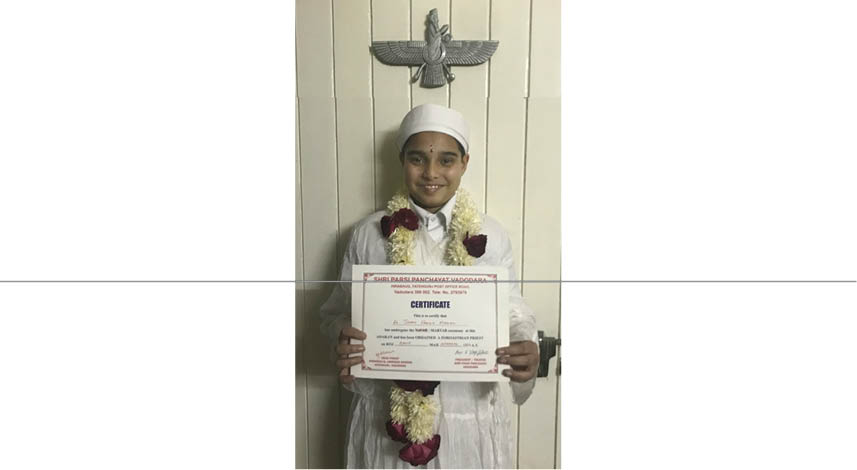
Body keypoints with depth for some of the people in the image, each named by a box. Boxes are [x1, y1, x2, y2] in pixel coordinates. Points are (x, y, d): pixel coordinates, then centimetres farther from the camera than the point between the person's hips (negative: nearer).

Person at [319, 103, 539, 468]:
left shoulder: (491, 237, -5)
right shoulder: (369, 234, -5)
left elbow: (513, 314, 0)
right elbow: (339, 312, 2)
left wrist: (526, 349, -22)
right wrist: (342, 339, -21)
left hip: (469, 410, 0)